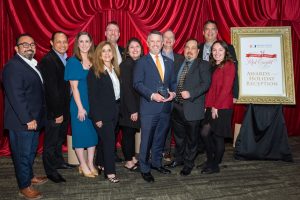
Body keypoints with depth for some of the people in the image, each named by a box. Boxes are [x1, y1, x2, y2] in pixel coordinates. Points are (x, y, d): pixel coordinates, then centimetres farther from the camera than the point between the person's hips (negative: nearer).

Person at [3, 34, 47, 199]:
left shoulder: (32, 64, 11)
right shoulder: (12, 66, -17)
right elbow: (16, 96, -22)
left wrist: (35, 118, 11)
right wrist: (27, 119, -22)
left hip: (33, 119, 9)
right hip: (21, 122, -9)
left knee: (31, 151, 22)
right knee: (23, 153, 6)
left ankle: (29, 176, 41)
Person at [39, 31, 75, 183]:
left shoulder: (65, 59, 7)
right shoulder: (47, 61, -18)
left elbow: (66, 84, 9)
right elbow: (51, 89, -21)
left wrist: (64, 110, 6)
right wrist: (57, 113, -19)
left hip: (63, 107, 8)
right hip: (53, 110, -8)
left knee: (60, 137, 21)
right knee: (51, 141, 7)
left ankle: (58, 161, 39)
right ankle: (50, 170, 22)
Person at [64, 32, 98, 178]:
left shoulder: (93, 61, 6)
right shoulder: (72, 61, -6)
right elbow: (74, 87, -10)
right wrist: (80, 107, -14)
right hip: (79, 103, -5)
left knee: (93, 132, 10)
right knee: (80, 133, 5)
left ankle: (90, 164, 24)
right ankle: (83, 165, 20)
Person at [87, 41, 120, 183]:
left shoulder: (115, 69, 10)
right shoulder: (94, 71, -10)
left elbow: (117, 91, 11)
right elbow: (92, 96, -13)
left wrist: (117, 109, 6)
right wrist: (97, 117, -16)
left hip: (114, 111, 6)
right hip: (102, 113, -6)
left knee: (105, 140, 14)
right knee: (109, 141, -3)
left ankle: (103, 164, 28)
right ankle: (110, 172, 8)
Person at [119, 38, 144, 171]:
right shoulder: (126, 65, -12)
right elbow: (126, 88, -16)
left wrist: (137, 108, 4)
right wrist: (133, 110, -17)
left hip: (138, 105, 6)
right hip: (128, 107, -6)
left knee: (133, 132, 16)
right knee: (128, 133, 5)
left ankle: (132, 157, 30)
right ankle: (128, 162, 19)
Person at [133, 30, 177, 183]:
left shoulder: (169, 62, 15)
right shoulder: (142, 62, 0)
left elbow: (173, 82, 17)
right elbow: (137, 83, -8)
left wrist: (173, 93, -4)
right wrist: (152, 95, -19)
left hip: (165, 107, 5)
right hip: (149, 107, -5)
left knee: (160, 138, 16)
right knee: (146, 140, 2)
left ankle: (156, 163, 34)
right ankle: (145, 169, 17)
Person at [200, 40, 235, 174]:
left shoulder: (229, 65, -7)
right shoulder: (213, 67, 16)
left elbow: (226, 88, -14)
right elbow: (211, 88, 11)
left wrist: (216, 106, -13)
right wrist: (208, 105, 1)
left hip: (222, 108, -7)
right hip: (212, 107, 7)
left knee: (217, 136, 3)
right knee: (205, 133, 6)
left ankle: (214, 165, 21)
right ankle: (211, 162, 26)